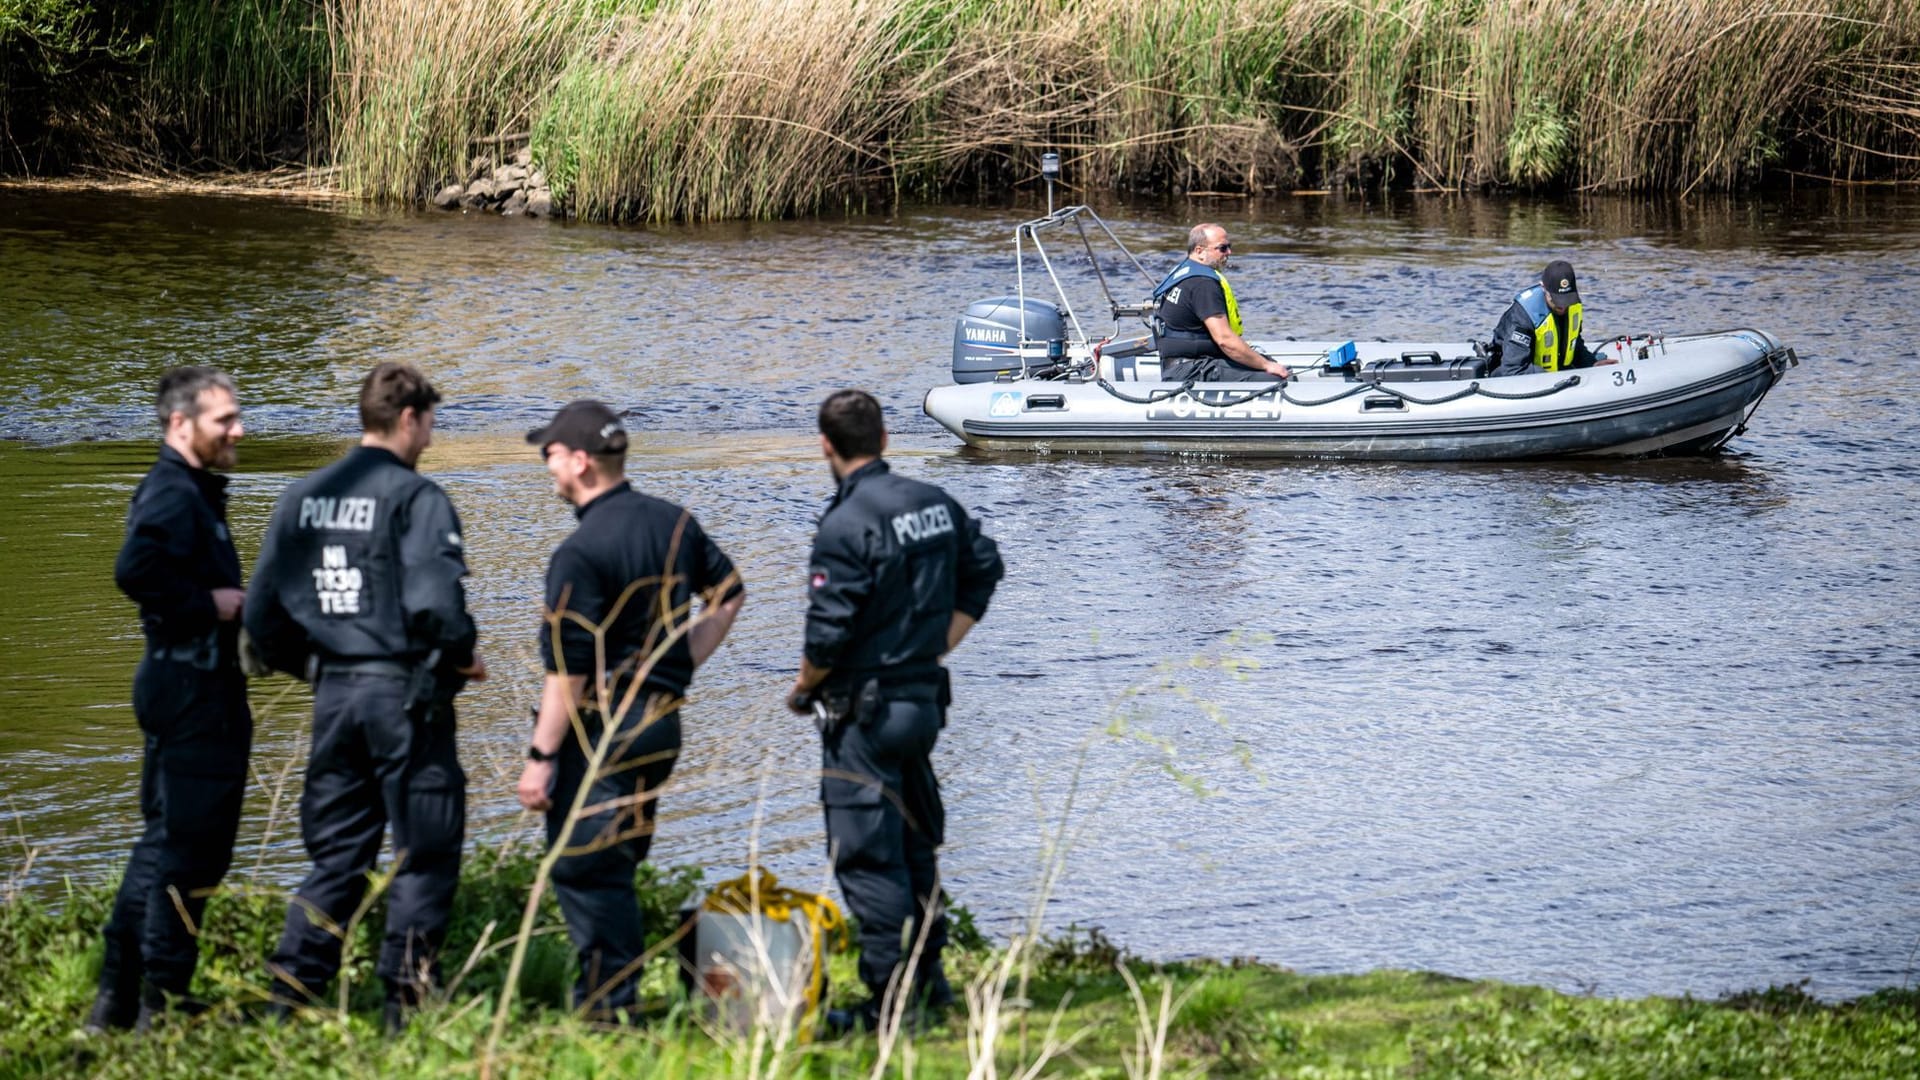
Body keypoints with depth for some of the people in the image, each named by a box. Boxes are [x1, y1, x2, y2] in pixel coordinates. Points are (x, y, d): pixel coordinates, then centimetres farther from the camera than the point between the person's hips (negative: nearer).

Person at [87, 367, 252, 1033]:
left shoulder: (192, 493, 16)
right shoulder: (173, 496, -16)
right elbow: (135, 571, -32)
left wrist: (235, 606, 8)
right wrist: (208, 605, -21)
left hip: (196, 693, 11)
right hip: (190, 693, -11)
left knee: (166, 840, 15)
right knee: (188, 847, -5)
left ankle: (118, 998, 20)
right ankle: (161, 1003, 0)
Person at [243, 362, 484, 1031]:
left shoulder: (302, 498, 9)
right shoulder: (415, 498, -11)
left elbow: (262, 608, 10)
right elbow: (433, 602, -20)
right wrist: (462, 658, -2)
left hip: (333, 693, 6)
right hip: (404, 691, -6)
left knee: (336, 856, 14)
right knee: (424, 852, 3)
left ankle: (290, 990, 7)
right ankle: (403, 997, 0)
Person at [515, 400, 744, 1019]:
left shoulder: (581, 553, -18)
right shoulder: (675, 523, 6)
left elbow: (567, 669, -19)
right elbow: (729, 593, 20)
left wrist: (541, 756, -14)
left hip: (599, 729, -8)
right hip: (663, 722, 8)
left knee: (582, 869, -1)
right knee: (619, 864, 18)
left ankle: (608, 1002, -2)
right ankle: (619, 994, 21)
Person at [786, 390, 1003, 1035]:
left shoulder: (845, 525, -19)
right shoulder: (936, 504, 5)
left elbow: (830, 634, -20)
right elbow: (983, 573, 19)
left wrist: (802, 690, -2)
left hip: (865, 710, -8)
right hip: (926, 697, 8)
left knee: (867, 856, -3)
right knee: (916, 846, 18)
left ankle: (890, 1001, -3)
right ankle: (929, 979, 24)